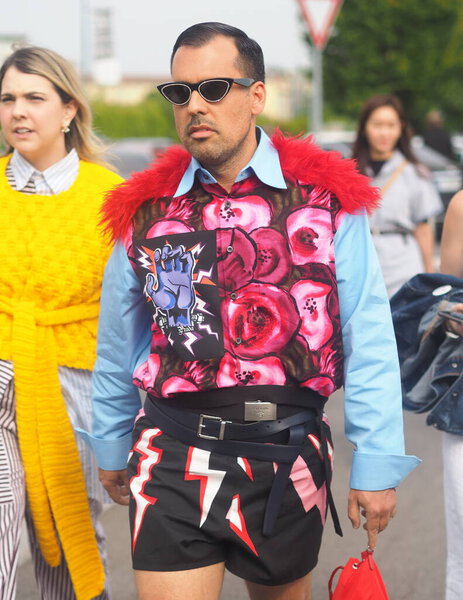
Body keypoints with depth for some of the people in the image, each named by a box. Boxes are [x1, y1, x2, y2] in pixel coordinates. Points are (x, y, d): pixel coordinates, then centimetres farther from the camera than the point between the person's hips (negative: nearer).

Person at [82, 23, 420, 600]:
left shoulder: (327, 199, -4)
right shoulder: (145, 210, 3)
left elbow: (368, 344, -5)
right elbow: (118, 349, 13)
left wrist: (376, 463, -7)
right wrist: (110, 447, 19)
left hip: (288, 461, 0)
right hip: (172, 461, 0)